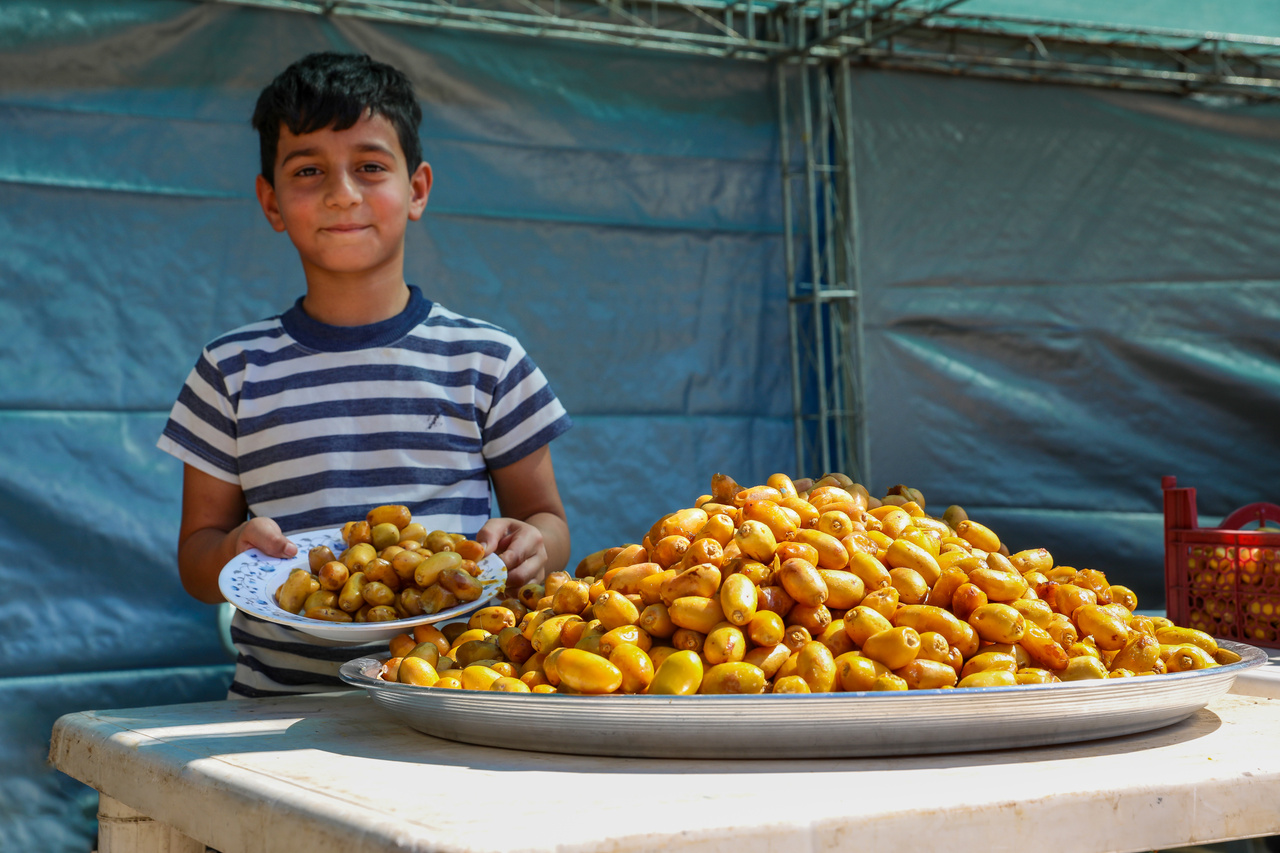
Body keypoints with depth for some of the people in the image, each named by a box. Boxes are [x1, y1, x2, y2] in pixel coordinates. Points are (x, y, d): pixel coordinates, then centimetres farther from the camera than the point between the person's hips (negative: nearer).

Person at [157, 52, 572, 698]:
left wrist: (529, 545, -9)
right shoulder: (234, 370, 9)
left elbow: (548, 519, 14)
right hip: (278, 704, 0)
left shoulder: (487, 359, 8)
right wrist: (231, 552, -9)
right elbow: (195, 558, 13)